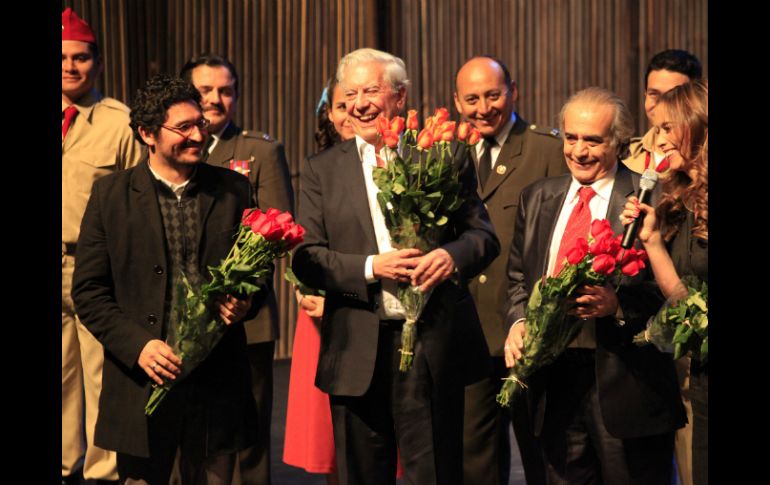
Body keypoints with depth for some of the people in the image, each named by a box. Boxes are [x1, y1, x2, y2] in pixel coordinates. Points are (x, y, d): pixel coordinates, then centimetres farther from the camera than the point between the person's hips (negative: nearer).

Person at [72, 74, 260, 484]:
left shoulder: (233, 189, 6)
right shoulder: (111, 195, 0)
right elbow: (88, 291, -1)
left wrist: (245, 302, -8)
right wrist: (137, 345, -14)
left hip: (217, 378, 2)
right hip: (144, 380, -2)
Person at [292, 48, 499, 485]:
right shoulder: (323, 169, 8)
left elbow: (485, 235, 4)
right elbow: (306, 259, 1)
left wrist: (452, 255, -18)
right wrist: (370, 267, -15)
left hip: (433, 346, -1)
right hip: (356, 352, 2)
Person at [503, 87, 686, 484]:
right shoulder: (537, 198, 13)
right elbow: (518, 276, 17)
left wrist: (618, 305, -24)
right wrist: (517, 322, -1)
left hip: (624, 382, -5)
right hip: (553, 380, 5)